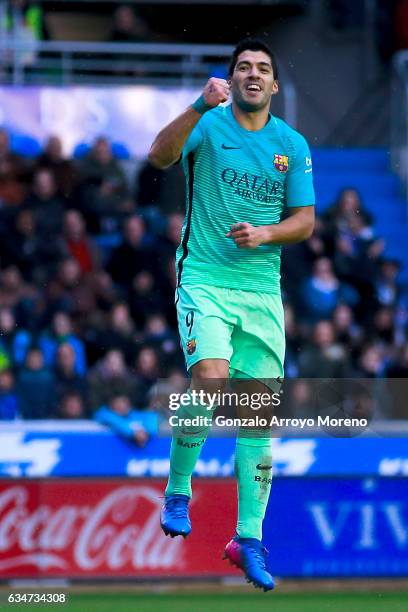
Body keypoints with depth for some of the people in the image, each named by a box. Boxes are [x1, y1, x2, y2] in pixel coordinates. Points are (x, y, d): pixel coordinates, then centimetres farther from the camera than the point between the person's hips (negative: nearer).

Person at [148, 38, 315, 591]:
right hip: (204, 279, -4)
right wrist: (200, 106, -32)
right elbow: (160, 156, -20)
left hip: (263, 288, 4)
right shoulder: (209, 125, -2)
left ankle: (249, 539, 10)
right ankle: (177, 491, -2)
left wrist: (263, 234, -11)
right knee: (210, 380, -25)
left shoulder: (293, 145, 8)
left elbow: (305, 221, 8)